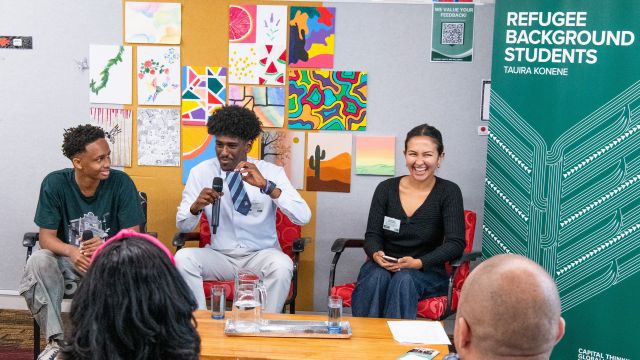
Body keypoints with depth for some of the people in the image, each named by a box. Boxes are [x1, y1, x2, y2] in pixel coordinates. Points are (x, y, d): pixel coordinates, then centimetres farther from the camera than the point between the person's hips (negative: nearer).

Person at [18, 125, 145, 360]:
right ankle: (56, 341, -18)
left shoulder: (121, 182, -13)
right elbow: (46, 236, -11)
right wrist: (72, 251, -34)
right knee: (38, 261, -30)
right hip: (68, 261, 1)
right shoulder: (54, 183, -11)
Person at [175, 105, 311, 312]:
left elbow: (304, 217, -15)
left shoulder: (271, 172, -4)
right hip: (220, 255, 2)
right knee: (183, 258, -26)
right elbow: (183, 226, 1)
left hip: (261, 255, -2)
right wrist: (196, 206, -23)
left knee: (282, 265, -33)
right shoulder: (201, 172, 0)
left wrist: (266, 186, -27)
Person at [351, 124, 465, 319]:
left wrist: (418, 263, -26)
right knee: (377, 277, -33)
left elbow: (455, 243, -11)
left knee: (404, 280, -35)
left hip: (427, 272, -2)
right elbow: (372, 235, 3)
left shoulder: (449, 192, -3)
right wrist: (377, 255, -22)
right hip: (383, 266, 2)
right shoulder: (386, 189, 5)